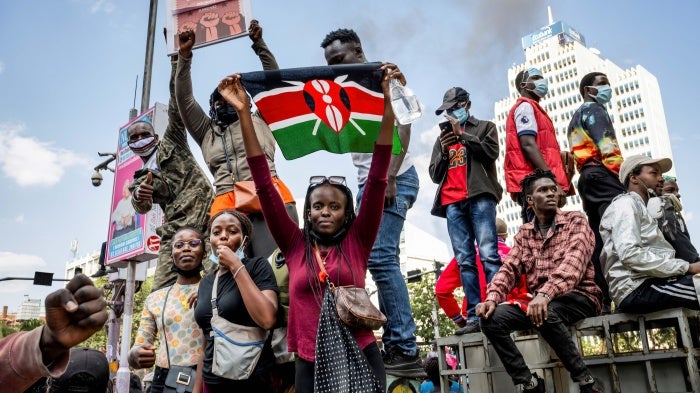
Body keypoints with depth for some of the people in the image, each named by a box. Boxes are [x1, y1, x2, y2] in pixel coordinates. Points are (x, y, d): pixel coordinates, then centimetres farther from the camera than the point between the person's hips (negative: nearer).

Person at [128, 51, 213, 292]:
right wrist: (139, 197, -17)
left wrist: (177, 62, 6)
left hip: (204, 213, -4)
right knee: (161, 291, -7)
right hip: (175, 231, 4)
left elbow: (177, 103, 12)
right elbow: (142, 207, 8)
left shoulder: (171, 143, 19)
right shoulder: (140, 180, 26)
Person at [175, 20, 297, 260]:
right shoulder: (207, 133, 32)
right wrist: (185, 55, 18)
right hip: (227, 202, 2)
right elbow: (184, 100, 25)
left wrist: (259, 43, 20)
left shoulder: (258, 120, 29)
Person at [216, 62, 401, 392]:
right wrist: (243, 113, -5)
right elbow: (264, 185, -1)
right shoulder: (295, 246, 3)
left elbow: (378, 177, -6)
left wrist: (389, 104, -10)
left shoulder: (357, 242, 1)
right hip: (310, 365, 2)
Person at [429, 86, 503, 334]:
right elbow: (434, 175, 20)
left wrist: (462, 135, -2)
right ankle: (474, 316, -5)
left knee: (488, 255, -15)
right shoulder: (442, 138, 28)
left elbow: (491, 152, -2)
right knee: (464, 261, -3)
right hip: (452, 203, 4)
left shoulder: (484, 127, 18)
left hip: (479, 196, -4)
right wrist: (443, 152, 3)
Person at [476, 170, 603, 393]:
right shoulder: (524, 233, 13)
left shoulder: (575, 221, -2)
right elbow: (510, 268, 3)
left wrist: (546, 294, -37)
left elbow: (574, 261, -19)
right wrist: (492, 298, -19)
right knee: (491, 318, -19)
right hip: (538, 302, 5)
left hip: (579, 297, -4)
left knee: (546, 313, -37)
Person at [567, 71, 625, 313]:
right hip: (603, 175, -10)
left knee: (600, 241, 4)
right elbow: (607, 148, -12)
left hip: (586, 177, 10)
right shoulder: (594, 109, 2)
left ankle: (602, 299, 0)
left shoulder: (576, 117, 30)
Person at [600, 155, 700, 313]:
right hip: (636, 287, -9)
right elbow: (630, 254, -16)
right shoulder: (626, 203, 0)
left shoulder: (639, 207, 30)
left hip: (647, 282, 9)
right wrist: (687, 267, -13)